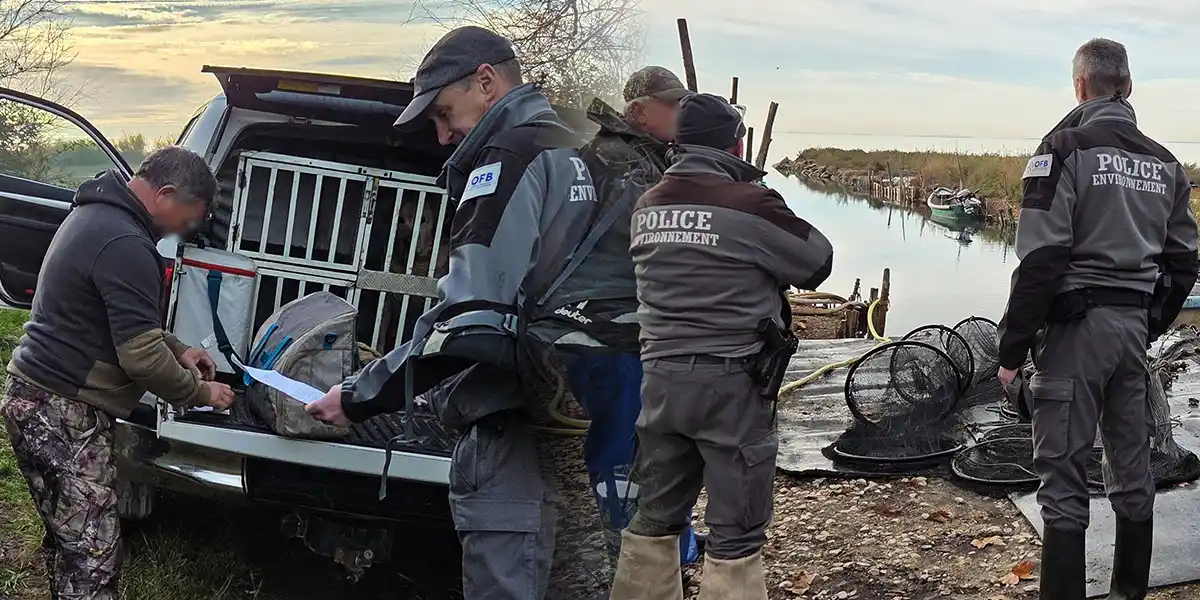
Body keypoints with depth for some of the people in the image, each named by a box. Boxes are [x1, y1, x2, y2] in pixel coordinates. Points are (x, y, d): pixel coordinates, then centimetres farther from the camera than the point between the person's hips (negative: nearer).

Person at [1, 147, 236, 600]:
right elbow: (140, 356, -22)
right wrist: (201, 393, -7)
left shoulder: (96, 214, 13)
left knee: (69, 541, 17)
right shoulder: (124, 244, -22)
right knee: (92, 556, -8)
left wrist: (177, 350, 18)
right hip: (64, 415, -11)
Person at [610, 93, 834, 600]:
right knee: (735, 532, 3)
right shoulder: (750, 204, -14)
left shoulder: (647, 205, 5)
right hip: (730, 384, -6)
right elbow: (819, 262, -2)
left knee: (655, 517, 17)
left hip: (661, 378, 6)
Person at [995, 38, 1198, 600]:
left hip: (1076, 325, -7)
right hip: (1135, 326, 7)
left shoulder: (1066, 147, -9)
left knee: (1063, 474, -3)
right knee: (1132, 467, 15)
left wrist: (1012, 346, -11)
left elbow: (1041, 258, -16)